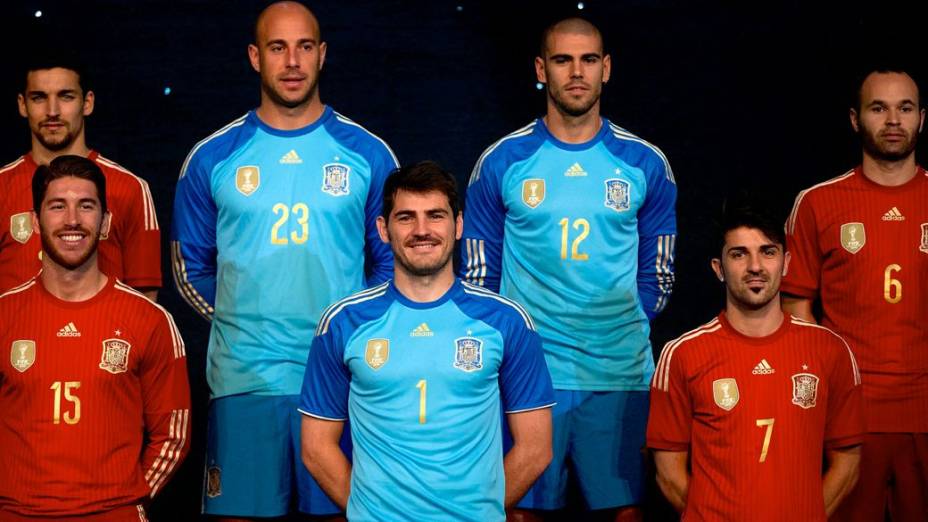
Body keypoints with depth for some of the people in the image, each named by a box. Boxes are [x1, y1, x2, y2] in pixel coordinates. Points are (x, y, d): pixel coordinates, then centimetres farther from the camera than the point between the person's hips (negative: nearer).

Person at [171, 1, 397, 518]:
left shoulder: (368, 154, 5)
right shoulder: (212, 159, 6)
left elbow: (392, 260, 11)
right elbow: (191, 267, 14)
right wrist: (243, 321, 5)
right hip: (243, 379, 0)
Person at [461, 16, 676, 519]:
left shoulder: (646, 165, 5)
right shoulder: (501, 163, 3)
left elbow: (657, 274, 12)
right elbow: (479, 275, 7)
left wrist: (622, 333, 4)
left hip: (621, 377, 1)